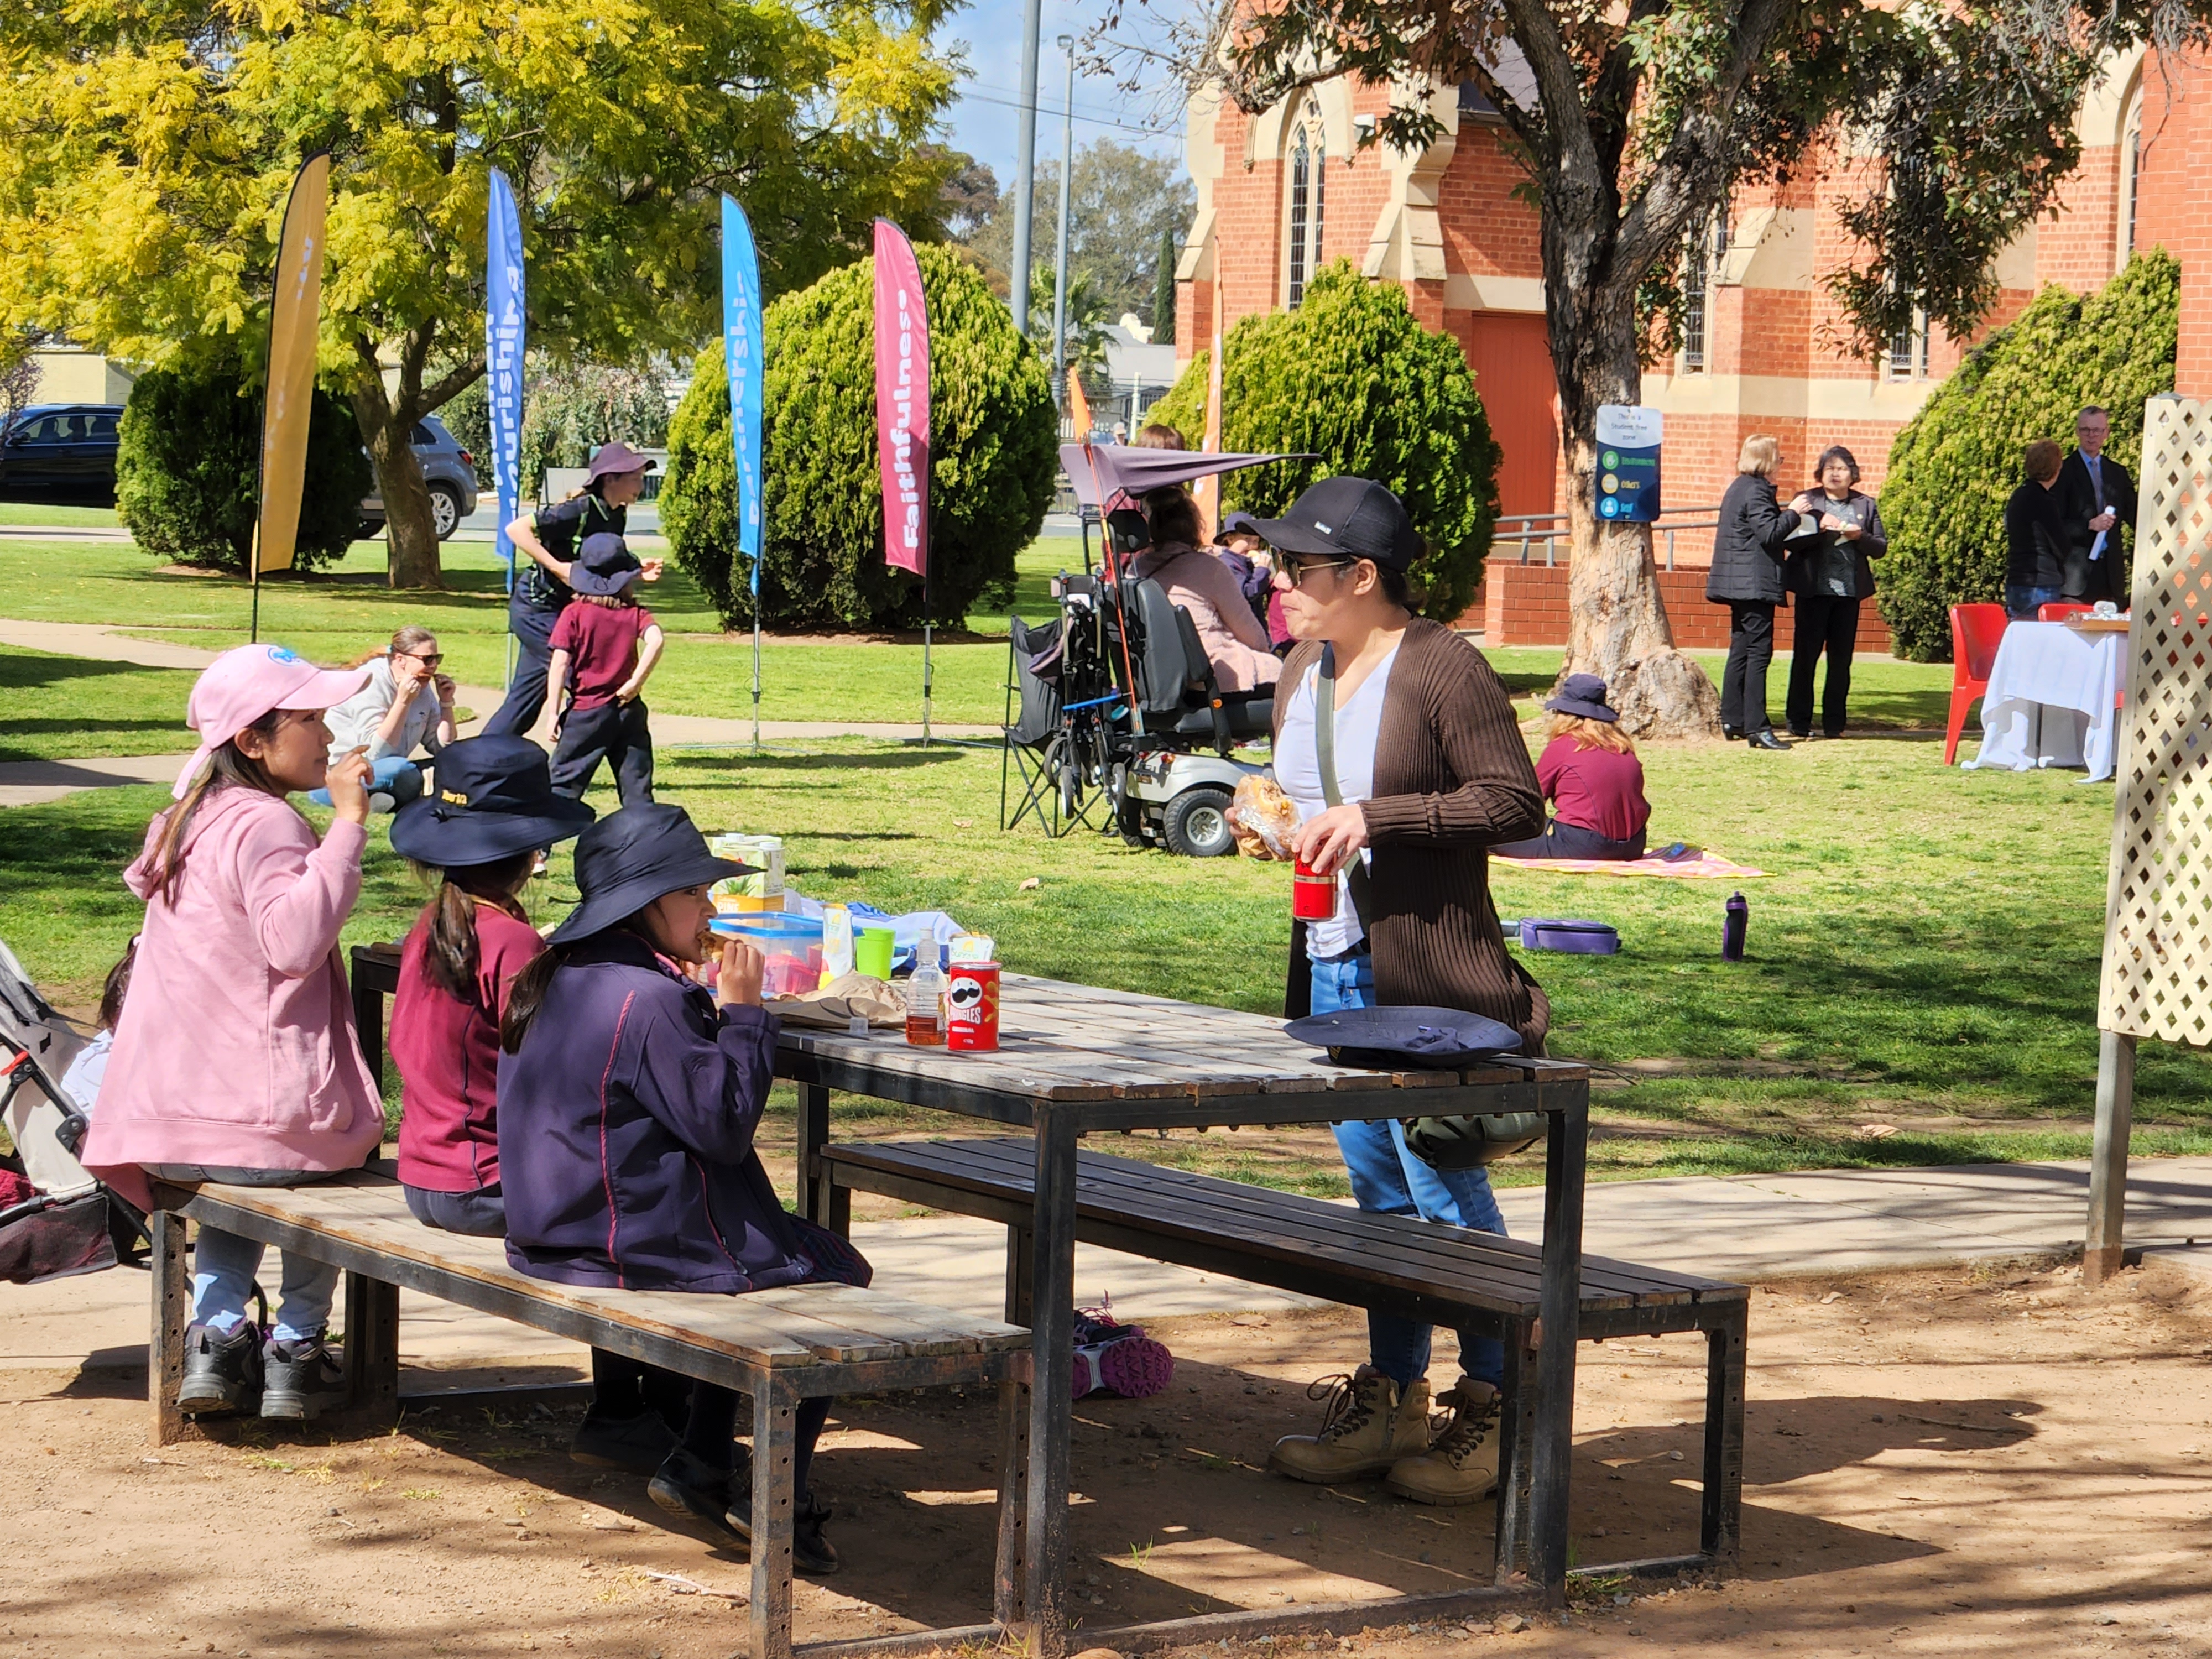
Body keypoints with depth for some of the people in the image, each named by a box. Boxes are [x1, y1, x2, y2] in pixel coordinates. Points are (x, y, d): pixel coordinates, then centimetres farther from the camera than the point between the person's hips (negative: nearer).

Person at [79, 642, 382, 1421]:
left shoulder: (196, 814, 12)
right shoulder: (264, 824, -15)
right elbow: (294, 939, -29)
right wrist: (347, 824, -26)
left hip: (165, 1127, 7)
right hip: (265, 1119, -7)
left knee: (236, 1181, 39)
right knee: (330, 1162, 27)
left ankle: (217, 1333, 23)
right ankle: (296, 1346, 24)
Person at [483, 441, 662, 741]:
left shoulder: (616, 517, 5)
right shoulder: (581, 511, -21)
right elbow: (517, 529, -23)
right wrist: (557, 567, -26)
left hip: (561, 611, 9)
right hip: (536, 607, -9)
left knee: (524, 698, 11)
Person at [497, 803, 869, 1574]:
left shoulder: (553, 982, 8)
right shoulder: (648, 1000, -23)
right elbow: (723, 1126, -20)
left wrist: (701, 1004, 10)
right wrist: (742, 1012, -13)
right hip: (647, 1244, -10)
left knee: (766, 1245, 31)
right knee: (837, 1273, 9)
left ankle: (701, 1464, 27)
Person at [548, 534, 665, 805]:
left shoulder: (574, 615, -6)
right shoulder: (636, 613, 1)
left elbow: (559, 665, -10)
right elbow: (656, 640, -17)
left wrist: (554, 713, -7)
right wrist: (636, 681, -11)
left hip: (588, 711, -3)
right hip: (630, 711, 3)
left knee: (564, 782, 1)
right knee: (636, 783, 8)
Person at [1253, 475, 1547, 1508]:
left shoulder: (1440, 667, -12)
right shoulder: (1306, 669, 13)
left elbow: (1516, 803, -16)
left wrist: (1377, 818, -20)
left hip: (1428, 975, -8)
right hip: (1333, 963, 8)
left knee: (1445, 1187, -4)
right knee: (1377, 1183, 13)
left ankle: (1489, 1410, 7)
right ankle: (1391, 1402, 21)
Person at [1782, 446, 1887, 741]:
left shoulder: (1866, 505, 11)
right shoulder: (1808, 501, 5)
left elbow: (1881, 548, 8)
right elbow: (1789, 540, -4)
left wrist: (1860, 536, -10)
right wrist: (1819, 528, -17)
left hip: (1849, 592, 2)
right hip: (1813, 590, -2)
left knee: (1841, 658, 4)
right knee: (1805, 655, -1)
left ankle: (1834, 723, 10)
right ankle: (1799, 721, 6)